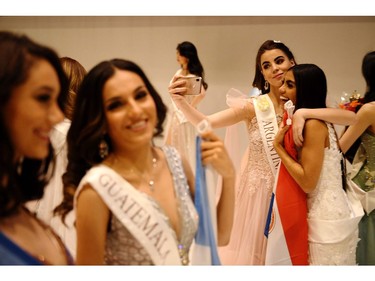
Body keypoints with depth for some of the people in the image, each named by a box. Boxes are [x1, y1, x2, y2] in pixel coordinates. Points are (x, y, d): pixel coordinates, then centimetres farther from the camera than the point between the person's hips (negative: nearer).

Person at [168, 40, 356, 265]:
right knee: (253, 251, 12)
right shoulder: (254, 107, -12)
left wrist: (305, 113, -28)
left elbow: (352, 118, -18)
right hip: (258, 192, -2)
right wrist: (181, 102, -39)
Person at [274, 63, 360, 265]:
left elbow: (308, 182, -21)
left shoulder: (313, 123, -18)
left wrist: (278, 145, -15)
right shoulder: (318, 121, 11)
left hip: (326, 221, -9)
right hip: (332, 214, 9)